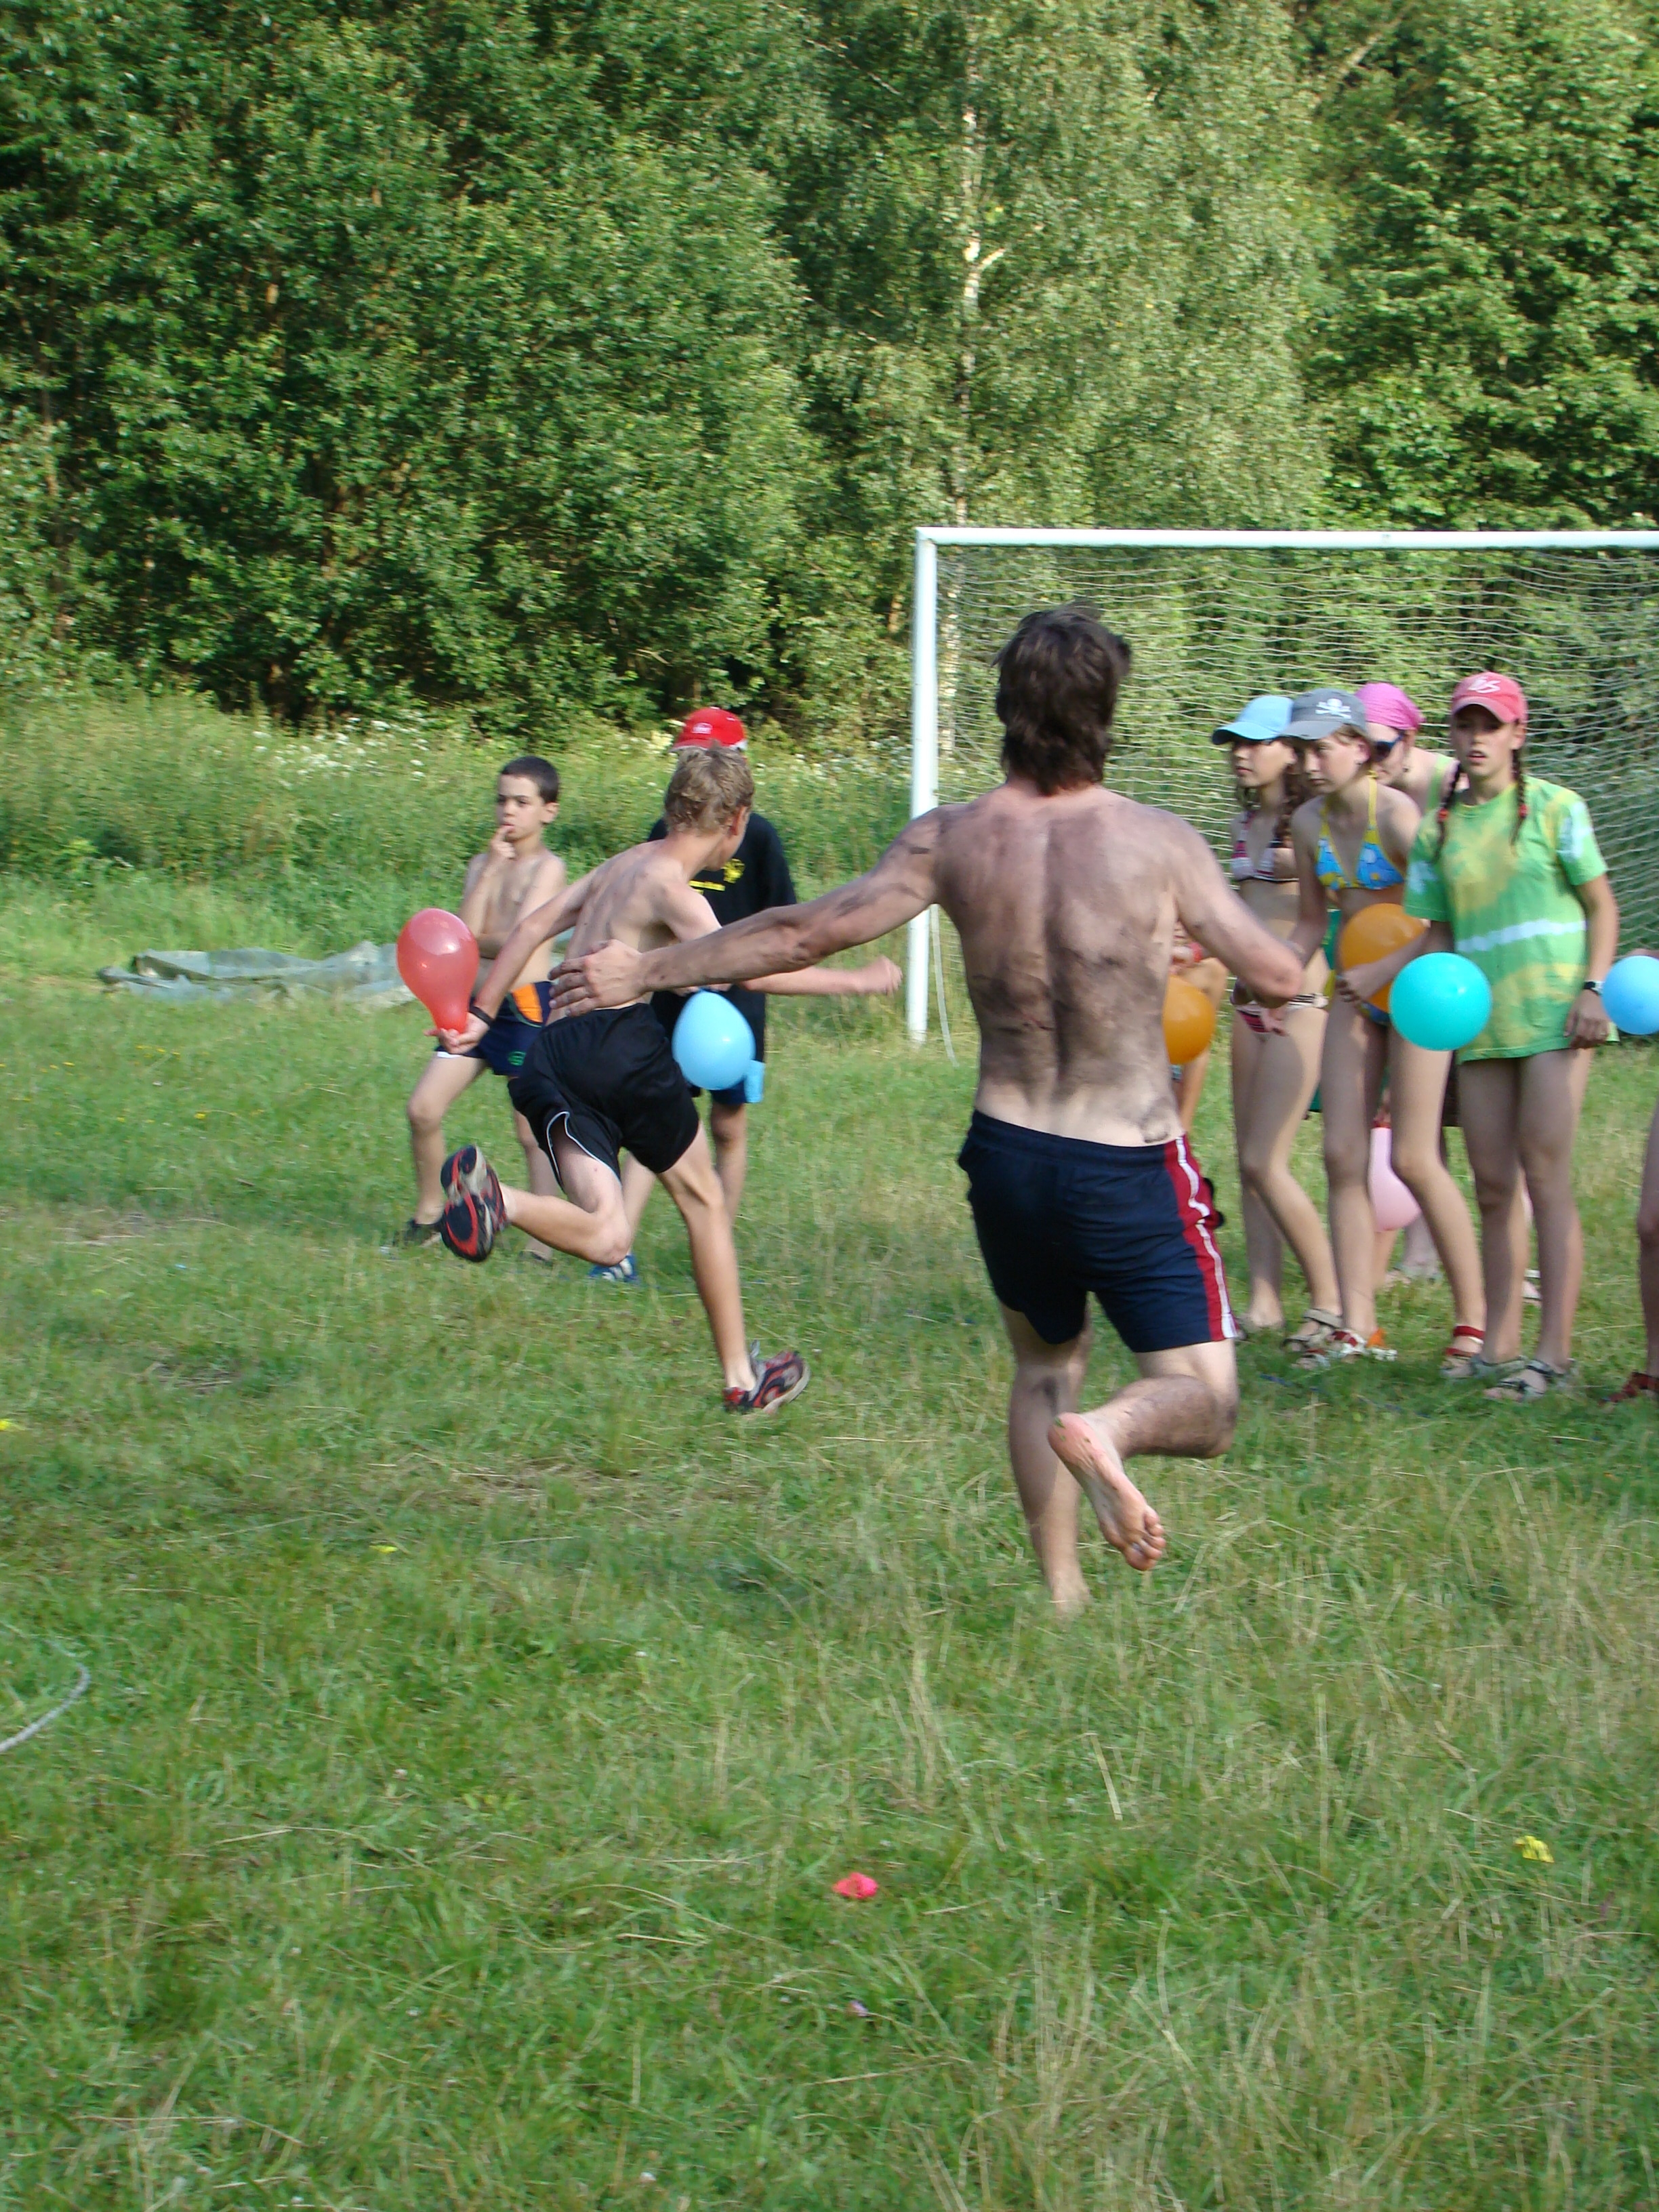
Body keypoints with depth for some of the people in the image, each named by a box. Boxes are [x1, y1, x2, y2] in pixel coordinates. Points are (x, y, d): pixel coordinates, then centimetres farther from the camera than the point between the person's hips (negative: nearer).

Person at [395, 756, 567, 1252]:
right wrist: (490, 868, -5)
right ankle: (428, 1214, 18)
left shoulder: (547, 867, -6)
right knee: (422, 1110, 1)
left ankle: (542, 1242, 4)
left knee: (532, 1132, -2)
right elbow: (469, 932, -4)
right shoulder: (483, 863, 12)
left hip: (526, 1005, -6)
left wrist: (476, 941, 1)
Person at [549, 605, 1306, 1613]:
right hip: (1131, 1169, -4)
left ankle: (1062, 1597, 19)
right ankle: (1106, 1433, -29)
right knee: (1204, 1402, 4)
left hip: (1007, 1152, 4)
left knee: (1045, 1366, 26)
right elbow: (1281, 977, -5)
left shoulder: (951, 839, -4)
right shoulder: (1160, 841, -10)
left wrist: (647, 971, 9)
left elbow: (806, 933, -2)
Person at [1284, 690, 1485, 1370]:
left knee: (1414, 1159, -8)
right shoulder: (1309, 823, 2)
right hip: (1356, 990, 7)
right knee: (1343, 1154, -1)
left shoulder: (1396, 815, -18)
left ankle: (1474, 1319, 5)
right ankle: (1358, 1327, 3)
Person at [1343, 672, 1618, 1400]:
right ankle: (1500, 1347, 11)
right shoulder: (1438, 829, 11)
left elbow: (1602, 906, 2)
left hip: (1553, 1012, -5)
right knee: (1493, 1187, 5)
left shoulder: (1554, 808, 0)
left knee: (1545, 1176, -11)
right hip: (1482, 1019, 5)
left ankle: (1553, 1353, -12)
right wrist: (1374, 974, 1)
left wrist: (1593, 988, -10)